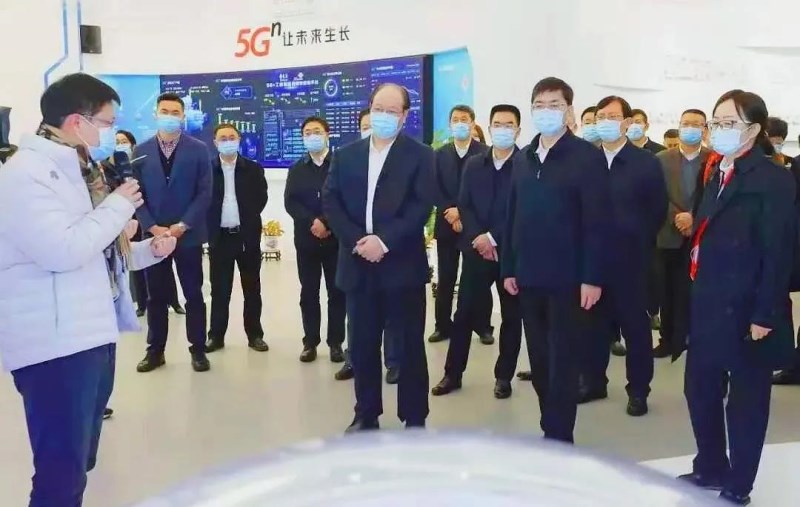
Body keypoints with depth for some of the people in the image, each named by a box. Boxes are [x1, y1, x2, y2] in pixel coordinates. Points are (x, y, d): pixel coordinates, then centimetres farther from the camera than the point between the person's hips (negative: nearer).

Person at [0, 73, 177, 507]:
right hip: (56, 345, -10)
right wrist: (119, 205, -14)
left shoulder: (78, 170, 18)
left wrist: (147, 251, 10)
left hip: (94, 335, 10)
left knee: (79, 463, 19)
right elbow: (62, 251, -26)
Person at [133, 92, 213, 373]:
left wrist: (182, 226, -13)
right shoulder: (141, 151, 6)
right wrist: (153, 227, -9)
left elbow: (204, 193, -5)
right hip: (153, 235, 2)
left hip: (188, 234, -1)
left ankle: (198, 350, 15)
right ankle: (155, 350, 20)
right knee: (156, 296, 9)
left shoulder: (198, 149, 0)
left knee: (194, 295, 5)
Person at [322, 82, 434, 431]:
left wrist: (384, 242, -18)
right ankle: (366, 414, 24)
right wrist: (357, 241, -11)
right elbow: (331, 204, 3)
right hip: (359, 264, 3)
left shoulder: (420, 156, 0)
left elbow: (421, 207, -10)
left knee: (410, 344, 4)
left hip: (402, 264, -3)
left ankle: (414, 419, 15)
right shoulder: (346, 155, 11)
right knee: (362, 345, 10)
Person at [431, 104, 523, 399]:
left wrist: (494, 238, -16)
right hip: (477, 250, 3)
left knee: (511, 316, 7)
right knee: (464, 313, 5)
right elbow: (464, 206, 4)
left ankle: (503, 377, 20)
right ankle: (453, 374, 17)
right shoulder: (473, 165, 9)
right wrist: (478, 238, -12)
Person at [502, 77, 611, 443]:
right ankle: (551, 431, 26)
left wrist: (592, 277, -15)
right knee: (539, 361, 12)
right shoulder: (523, 158, 11)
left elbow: (597, 221, -11)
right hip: (529, 276, 6)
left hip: (568, 277, -5)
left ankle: (559, 439, 12)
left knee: (562, 361, 2)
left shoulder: (587, 156, -6)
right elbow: (512, 216, 12)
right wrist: (509, 268, 9)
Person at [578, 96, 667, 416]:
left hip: (629, 258, -3)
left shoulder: (646, 163, -3)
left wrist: (638, 244, -2)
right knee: (594, 321, 10)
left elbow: (658, 211, -1)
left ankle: (638, 390, 17)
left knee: (635, 323, 6)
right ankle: (594, 382, 24)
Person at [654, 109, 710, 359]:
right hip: (670, 237, 1)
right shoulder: (662, 159, 5)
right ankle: (669, 339, 18)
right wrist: (677, 218, -15)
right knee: (669, 293, 6)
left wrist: (695, 220, -16)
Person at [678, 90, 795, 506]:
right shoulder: (717, 173, 12)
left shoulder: (773, 179, -11)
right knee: (700, 391, 15)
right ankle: (709, 469, 34)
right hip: (708, 307, 7)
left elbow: (778, 253, -16)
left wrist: (764, 315, -18)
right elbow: (708, 237, 9)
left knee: (745, 400, 8)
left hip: (745, 310, -7)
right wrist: (697, 295, 5)